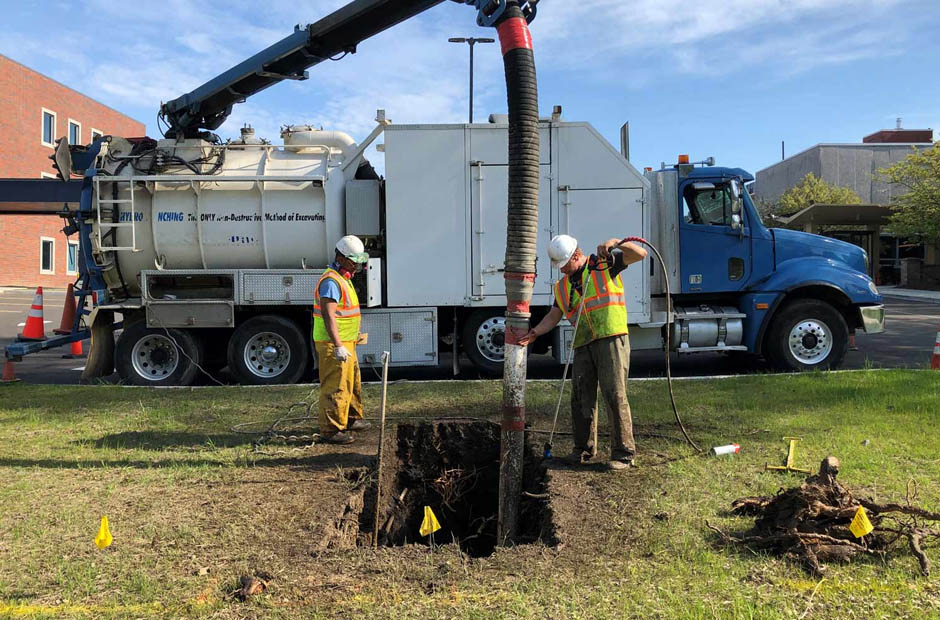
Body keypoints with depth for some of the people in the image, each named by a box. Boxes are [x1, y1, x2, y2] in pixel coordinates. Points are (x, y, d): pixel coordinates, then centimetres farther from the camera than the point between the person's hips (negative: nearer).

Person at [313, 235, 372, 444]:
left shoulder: (344, 279, 16)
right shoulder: (331, 281, -18)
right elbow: (328, 315, -26)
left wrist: (353, 335, 35)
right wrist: (338, 346, -31)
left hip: (346, 342, 11)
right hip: (333, 344, -11)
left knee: (352, 382, 21)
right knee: (335, 387, -7)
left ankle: (351, 419, 35)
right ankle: (330, 430, 0)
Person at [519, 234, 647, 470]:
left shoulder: (605, 264, 4)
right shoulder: (562, 286, 18)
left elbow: (640, 254, -2)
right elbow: (553, 317, 16)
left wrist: (614, 243, -17)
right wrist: (534, 333, 2)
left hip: (611, 338, -5)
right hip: (583, 345, 5)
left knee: (615, 395, -9)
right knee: (581, 398, 6)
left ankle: (624, 452, -1)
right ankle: (584, 448, 21)